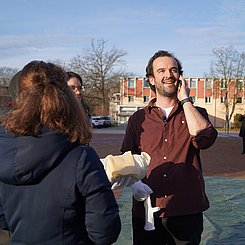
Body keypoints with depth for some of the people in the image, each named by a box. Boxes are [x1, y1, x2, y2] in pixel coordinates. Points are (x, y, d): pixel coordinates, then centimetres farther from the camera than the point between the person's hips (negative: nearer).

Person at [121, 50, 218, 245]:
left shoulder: (195, 113, 7)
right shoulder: (139, 119, 8)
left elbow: (204, 138, -15)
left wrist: (185, 100, -7)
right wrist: (135, 183, -11)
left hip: (187, 211, 0)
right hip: (147, 210, 1)